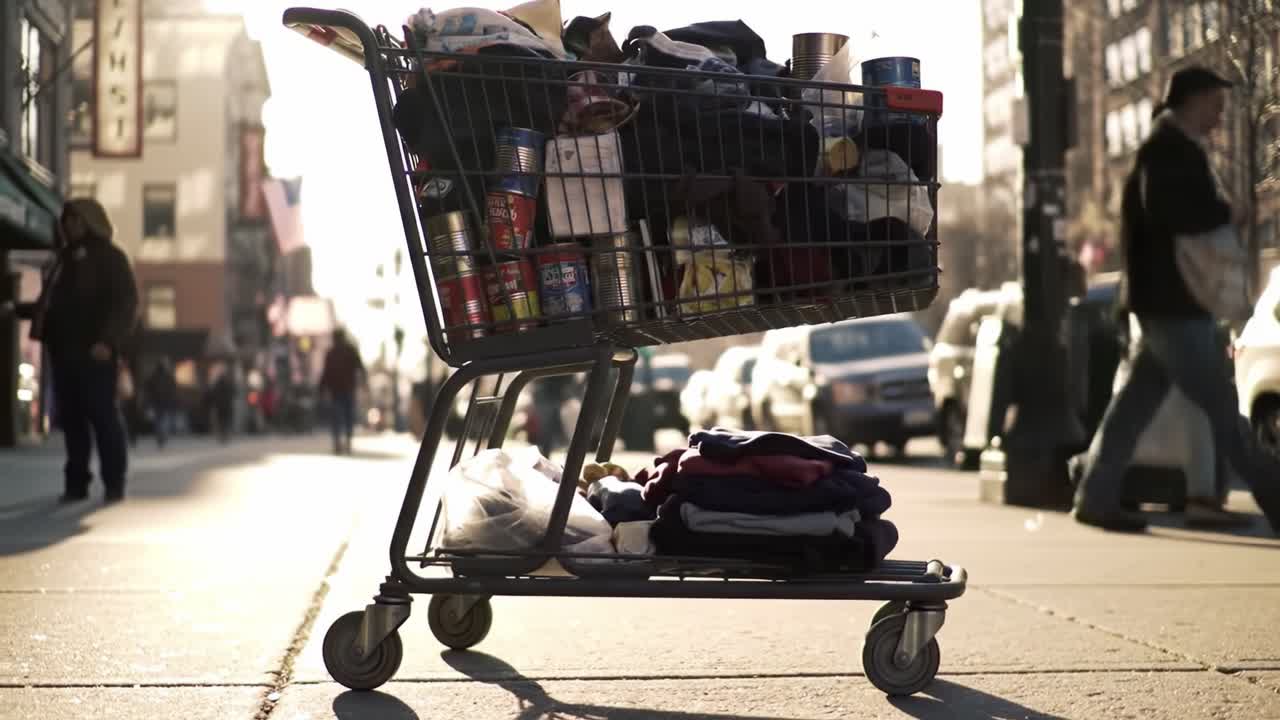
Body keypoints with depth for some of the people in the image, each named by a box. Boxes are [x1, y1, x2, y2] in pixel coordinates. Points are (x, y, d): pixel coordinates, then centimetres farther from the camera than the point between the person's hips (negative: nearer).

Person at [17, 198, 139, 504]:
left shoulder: (109, 256, 1)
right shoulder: (65, 258, 22)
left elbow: (125, 302, -9)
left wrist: (108, 340, -20)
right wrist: (19, 309, 14)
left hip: (94, 352, -7)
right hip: (63, 350, 7)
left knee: (104, 415, -5)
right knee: (71, 418, 5)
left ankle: (114, 483, -2)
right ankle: (76, 482, 9)